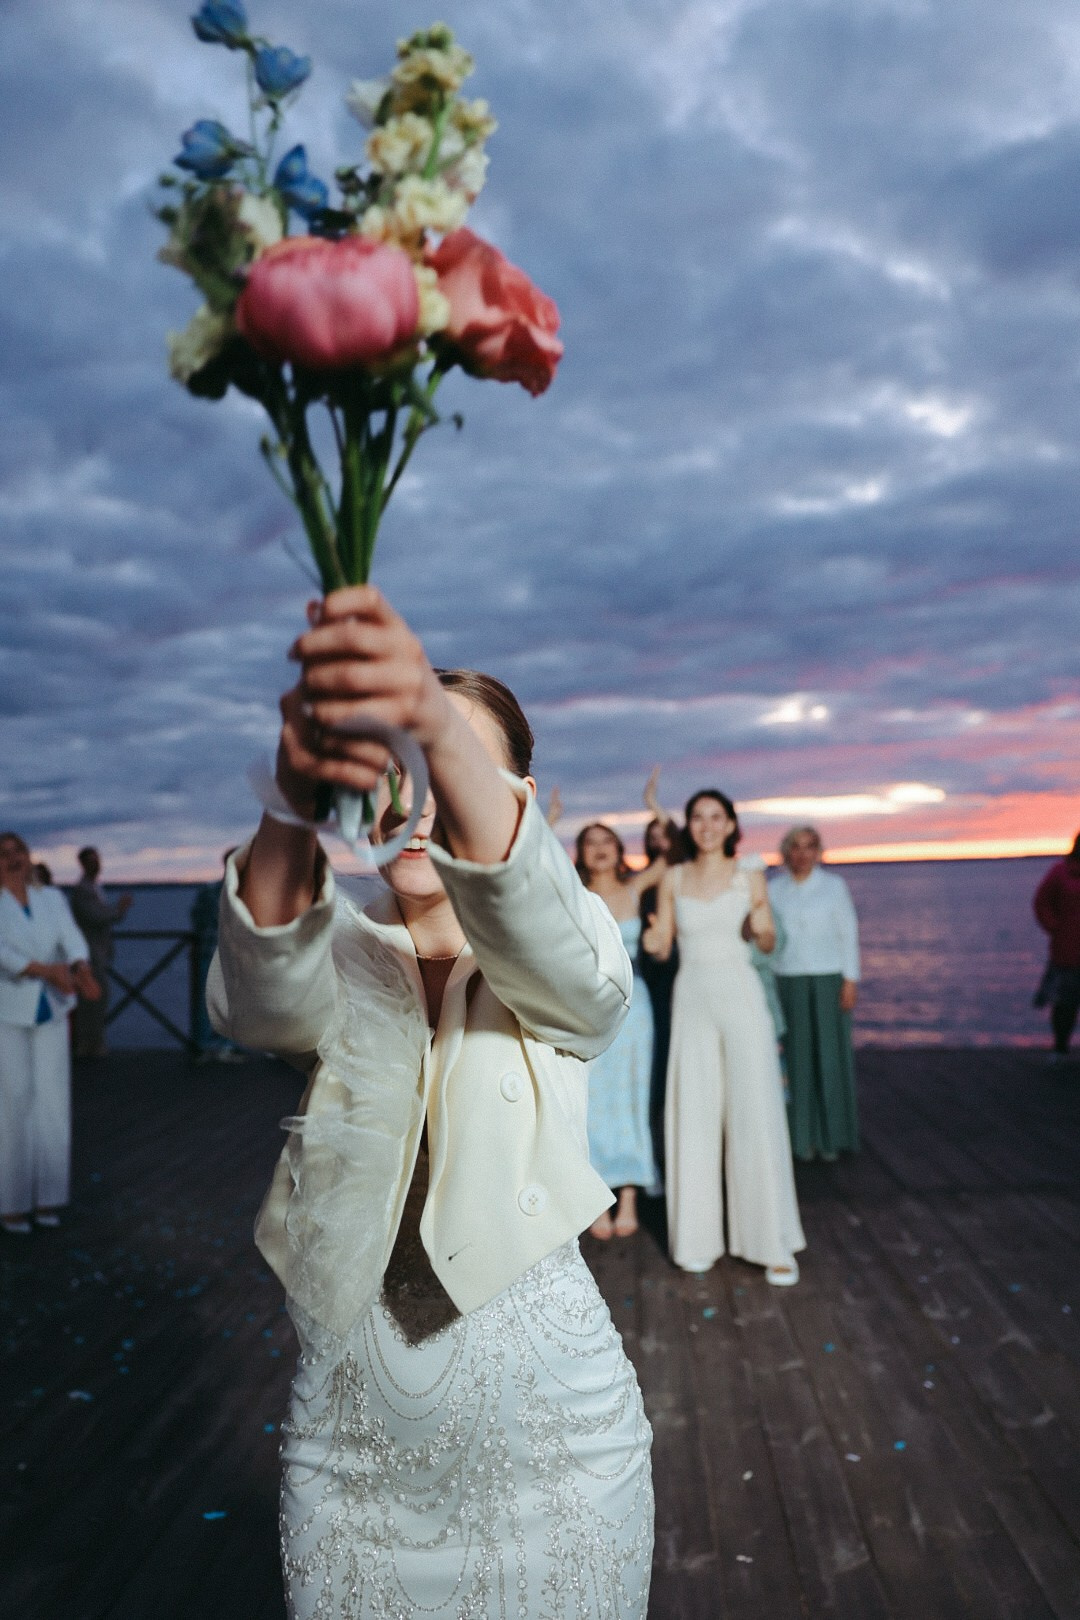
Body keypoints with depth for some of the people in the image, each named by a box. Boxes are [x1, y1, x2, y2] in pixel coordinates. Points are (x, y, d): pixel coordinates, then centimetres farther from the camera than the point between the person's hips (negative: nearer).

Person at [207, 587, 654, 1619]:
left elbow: (553, 947, -33)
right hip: (349, 1415, 2)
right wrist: (293, 807, -47)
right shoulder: (340, 957, -2)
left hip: (547, 1418, -2)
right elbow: (260, 1000, -26)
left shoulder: (566, 957, -7)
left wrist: (439, 726, -51)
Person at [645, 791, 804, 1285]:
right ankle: (699, 1239, 17)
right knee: (695, 1118, 4)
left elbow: (768, 943, 9)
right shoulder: (673, 879, 5)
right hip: (691, 999, 2)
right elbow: (662, 944, 8)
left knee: (755, 1115, -3)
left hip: (741, 998, -2)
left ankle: (775, 1244, 7)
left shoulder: (750, 878, 1)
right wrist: (652, 942, -15)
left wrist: (760, 928, -13)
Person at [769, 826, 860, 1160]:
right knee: (797, 1058, 3)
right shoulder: (773, 890, 3)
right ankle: (803, 1136, 12)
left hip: (829, 980, -2)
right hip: (788, 982, 2)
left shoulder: (834, 885, -3)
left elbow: (849, 934, -3)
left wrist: (851, 981, -10)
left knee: (831, 1056, 1)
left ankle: (833, 1135, 12)